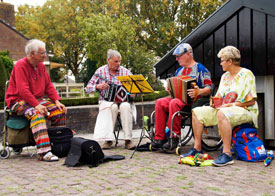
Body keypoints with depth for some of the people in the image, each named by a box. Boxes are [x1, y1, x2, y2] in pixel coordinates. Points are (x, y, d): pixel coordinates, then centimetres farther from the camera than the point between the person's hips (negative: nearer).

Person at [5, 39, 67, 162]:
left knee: (60, 111, -11)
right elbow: (23, 90, -23)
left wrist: (57, 101, -3)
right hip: (19, 100, -8)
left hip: (37, 100, 8)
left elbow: (48, 85, 12)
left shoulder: (41, 66, 11)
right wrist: (36, 105, -30)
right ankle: (44, 153, -43)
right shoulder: (21, 65, -13)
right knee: (37, 113, -36)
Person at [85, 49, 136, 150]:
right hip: (107, 101, -1)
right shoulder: (100, 71, 5)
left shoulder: (126, 72, 7)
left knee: (125, 106, -35)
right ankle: (108, 139, -32)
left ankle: (128, 140, -33)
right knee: (112, 107, -36)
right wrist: (98, 86, -17)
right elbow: (87, 88, 4)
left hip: (124, 100, 1)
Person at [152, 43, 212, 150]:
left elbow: (209, 88, -6)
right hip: (178, 97, 7)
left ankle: (174, 138, -28)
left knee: (174, 103, -36)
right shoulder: (179, 71, 24)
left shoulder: (200, 69, 2)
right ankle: (159, 138, -23)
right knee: (160, 102, -21)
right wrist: (170, 89, 6)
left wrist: (199, 91, -28)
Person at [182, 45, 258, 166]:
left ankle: (227, 154, -40)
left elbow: (251, 101, -14)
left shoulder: (246, 74, -7)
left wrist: (230, 105, -18)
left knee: (222, 113, -40)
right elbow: (220, 97, 23)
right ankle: (197, 148, -2)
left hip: (245, 111, -8)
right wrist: (214, 102, -1)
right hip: (223, 108, 8)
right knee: (197, 112, -3)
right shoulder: (225, 76, 18)